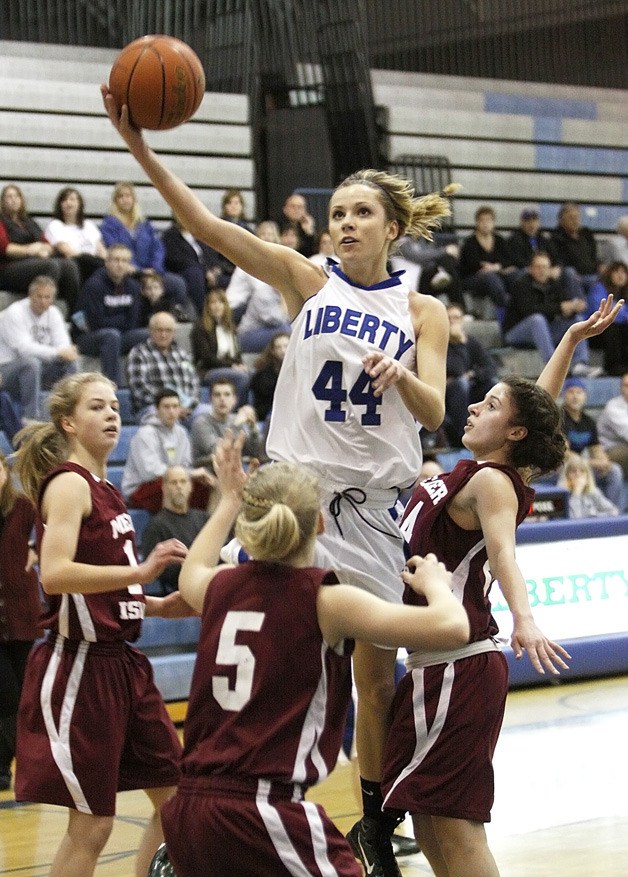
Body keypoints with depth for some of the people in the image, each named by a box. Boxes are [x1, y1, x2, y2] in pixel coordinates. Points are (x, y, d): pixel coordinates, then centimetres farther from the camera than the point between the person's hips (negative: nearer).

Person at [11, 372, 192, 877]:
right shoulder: (69, 483, -10)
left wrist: (159, 605, 11)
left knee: (175, 795, 11)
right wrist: (140, 572, -31)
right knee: (92, 825, -6)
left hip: (122, 661, 9)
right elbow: (55, 574, -25)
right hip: (81, 665, -9)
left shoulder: (104, 490, 15)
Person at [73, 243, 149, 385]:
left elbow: (132, 323, -1)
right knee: (112, 335, -36)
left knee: (149, 335, -14)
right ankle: (113, 384, -38)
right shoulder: (94, 284, -16)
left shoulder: (132, 287, 2)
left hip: (117, 337, 6)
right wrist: (121, 319, -8)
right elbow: (96, 322, -21)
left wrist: (112, 321, -13)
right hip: (87, 339, -6)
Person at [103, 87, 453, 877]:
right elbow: (207, 226, -9)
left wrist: (403, 376, -24)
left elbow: (433, 413, -1)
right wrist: (139, 146, -21)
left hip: (371, 502, 1)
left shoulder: (421, 310, 6)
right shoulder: (305, 279, 2)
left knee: (377, 676, 7)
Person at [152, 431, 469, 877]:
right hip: (263, 814, -7)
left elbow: (190, 574, 37)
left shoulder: (222, 587, 10)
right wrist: (435, 582, 7)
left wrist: (231, 499, 46)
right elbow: (451, 627, -14)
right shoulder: (325, 601, -7)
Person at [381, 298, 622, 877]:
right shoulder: (487, 473, 11)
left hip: (458, 668, -9)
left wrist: (524, 621, -47)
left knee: (452, 823, -12)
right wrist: (571, 341, 26)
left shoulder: (491, 482, -13)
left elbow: (503, 550, -31)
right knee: (427, 819, 10)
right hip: (438, 665, 9)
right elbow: (537, 406, 26)